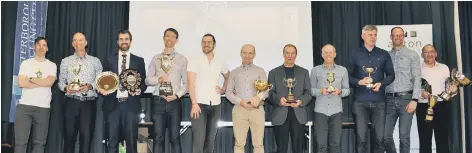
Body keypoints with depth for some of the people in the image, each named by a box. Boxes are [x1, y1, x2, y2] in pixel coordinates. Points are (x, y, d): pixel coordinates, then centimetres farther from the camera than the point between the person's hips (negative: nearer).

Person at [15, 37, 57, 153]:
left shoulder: (52, 65, 8)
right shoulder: (26, 63, 8)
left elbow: (49, 82, -10)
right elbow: (21, 83, -5)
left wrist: (30, 79, -4)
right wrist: (42, 83, -5)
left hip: (43, 107, 1)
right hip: (24, 105, 0)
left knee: (39, 142, 5)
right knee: (20, 141, -4)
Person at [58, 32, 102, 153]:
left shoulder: (95, 61, 9)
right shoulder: (65, 61, 11)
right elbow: (60, 81, 9)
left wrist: (90, 86, -14)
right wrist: (66, 87, -12)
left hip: (89, 103, 0)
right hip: (71, 102, 1)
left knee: (86, 136, -1)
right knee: (69, 135, 3)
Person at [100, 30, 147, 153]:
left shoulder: (139, 61, 10)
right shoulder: (109, 60, 11)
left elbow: (144, 82, 8)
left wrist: (139, 90, -11)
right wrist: (102, 89, -9)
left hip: (131, 105, 0)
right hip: (113, 104, 1)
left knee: (131, 140, 1)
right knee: (112, 141, 2)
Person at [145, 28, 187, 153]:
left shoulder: (182, 59, 6)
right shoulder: (156, 58, 11)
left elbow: (186, 82, 3)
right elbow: (148, 79, 9)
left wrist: (177, 95, -10)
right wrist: (159, 79, -10)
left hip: (174, 101, -1)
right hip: (158, 101, 1)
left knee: (175, 137, 1)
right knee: (158, 137, 4)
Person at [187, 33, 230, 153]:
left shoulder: (221, 62, 10)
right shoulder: (194, 61, -1)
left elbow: (228, 77, 29)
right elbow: (190, 83, -8)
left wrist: (224, 89, 11)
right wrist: (194, 103, -17)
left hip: (215, 105, 4)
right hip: (200, 104, -4)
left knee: (211, 140, 10)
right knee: (199, 140, -10)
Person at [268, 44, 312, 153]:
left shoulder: (304, 72, 14)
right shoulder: (274, 72, 11)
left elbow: (308, 92, 7)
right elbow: (270, 93, 4)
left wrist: (301, 101, -14)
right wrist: (279, 99, -17)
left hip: (298, 114, 1)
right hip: (280, 114, -1)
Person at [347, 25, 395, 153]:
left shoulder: (384, 54, 8)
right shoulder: (355, 54, 5)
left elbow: (391, 75, 10)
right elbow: (348, 76, 5)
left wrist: (381, 84, -8)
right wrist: (359, 82, -13)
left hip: (379, 101, 1)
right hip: (360, 101, -1)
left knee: (379, 137, 4)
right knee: (361, 138, 0)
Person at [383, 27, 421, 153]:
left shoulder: (412, 55, 4)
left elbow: (417, 79, -2)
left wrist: (414, 100, -12)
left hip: (406, 98, -3)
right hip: (390, 99, 3)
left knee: (404, 136, -2)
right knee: (386, 136, 2)